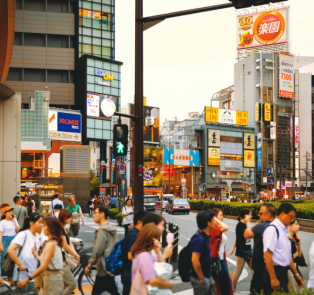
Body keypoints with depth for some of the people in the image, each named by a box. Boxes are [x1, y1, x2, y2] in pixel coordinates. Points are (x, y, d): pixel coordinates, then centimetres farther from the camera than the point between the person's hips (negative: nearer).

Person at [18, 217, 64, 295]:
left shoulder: (51, 244, -16)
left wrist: (27, 279, -22)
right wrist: (37, 256, 17)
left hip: (52, 279, -9)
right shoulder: (55, 242, 12)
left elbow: (44, 266, -23)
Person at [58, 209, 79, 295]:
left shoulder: (63, 228, 15)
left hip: (63, 260, 10)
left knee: (65, 285, 15)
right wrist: (76, 255, -6)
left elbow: (70, 244, 11)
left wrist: (75, 255, -4)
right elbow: (65, 246, -17)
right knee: (72, 284, -9)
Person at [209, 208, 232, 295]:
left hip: (221, 259, 10)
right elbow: (226, 227, -36)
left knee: (226, 281, 13)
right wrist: (216, 220, -24)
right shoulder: (213, 228, -17)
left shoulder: (219, 229, 13)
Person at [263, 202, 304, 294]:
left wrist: (296, 274, 20)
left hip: (283, 272, 9)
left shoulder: (284, 230, 14)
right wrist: (273, 278, -24)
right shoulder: (272, 229, -15)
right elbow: (267, 255, -22)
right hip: (275, 271, -9)